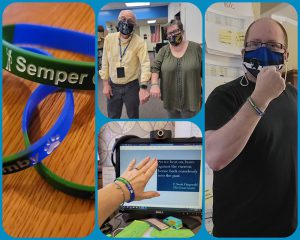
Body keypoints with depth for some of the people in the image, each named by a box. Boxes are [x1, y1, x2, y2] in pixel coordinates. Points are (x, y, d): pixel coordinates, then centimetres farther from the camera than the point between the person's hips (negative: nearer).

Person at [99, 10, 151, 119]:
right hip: (113, 86, 3)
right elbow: (105, 63, 3)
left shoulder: (139, 42, -13)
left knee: (133, 116, 13)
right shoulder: (109, 38, -3)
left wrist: (143, 87, -33)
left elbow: (145, 65, -21)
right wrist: (105, 84, 2)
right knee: (112, 116, 14)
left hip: (131, 86, -2)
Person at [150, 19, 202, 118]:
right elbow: (155, 68, -2)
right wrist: (154, 84, -20)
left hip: (190, 98, -2)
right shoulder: (163, 50, 3)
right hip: (170, 98, 2)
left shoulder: (195, 48, -2)